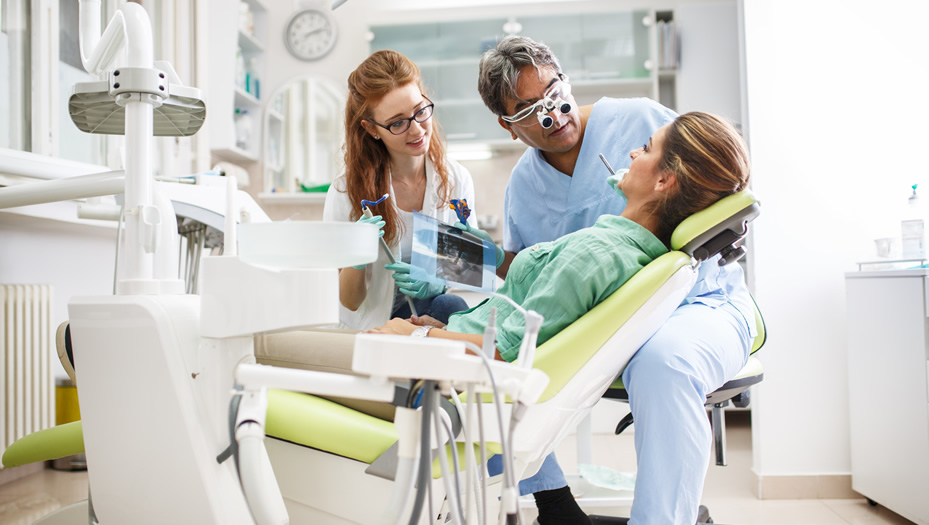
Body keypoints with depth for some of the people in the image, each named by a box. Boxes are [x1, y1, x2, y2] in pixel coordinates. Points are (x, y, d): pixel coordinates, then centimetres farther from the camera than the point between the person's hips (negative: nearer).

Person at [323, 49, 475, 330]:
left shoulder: (457, 180, -4)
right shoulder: (347, 192, -12)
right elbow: (350, 302, -5)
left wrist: (439, 282, -18)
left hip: (429, 308, 3)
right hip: (370, 325, -2)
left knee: (449, 306, -31)